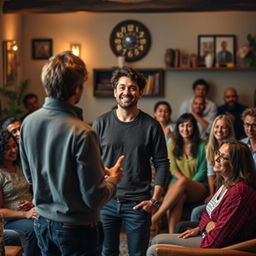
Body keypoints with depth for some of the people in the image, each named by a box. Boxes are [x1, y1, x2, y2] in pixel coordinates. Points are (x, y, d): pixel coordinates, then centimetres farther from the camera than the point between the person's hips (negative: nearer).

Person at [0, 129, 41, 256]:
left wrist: (32, 202, 0)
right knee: (34, 229, -36)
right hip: (11, 218, -5)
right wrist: (25, 214, -19)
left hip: (31, 211, 5)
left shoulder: (21, 167, 13)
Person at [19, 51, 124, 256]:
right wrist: (112, 179, -1)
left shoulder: (28, 123, -6)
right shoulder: (81, 133, -26)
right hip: (76, 228, -6)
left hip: (43, 223, 6)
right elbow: (94, 198, -23)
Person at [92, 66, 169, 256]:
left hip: (138, 204, -1)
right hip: (106, 201, 1)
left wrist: (155, 200, -6)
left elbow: (162, 164, 0)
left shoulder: (151, 126, -3)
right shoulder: (101, 123, 0)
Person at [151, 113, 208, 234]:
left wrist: (187, 182, -13)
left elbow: (202, 171, 2)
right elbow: (173, 169, 4)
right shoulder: (172, 145, 12)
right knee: (179, 197, -37)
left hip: (199, 187, -1)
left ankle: (156, 216, -37)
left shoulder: (202, 146, 7)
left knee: (182, 182, -37)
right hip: (177, 184, 1)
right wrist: (183, 180, -16)